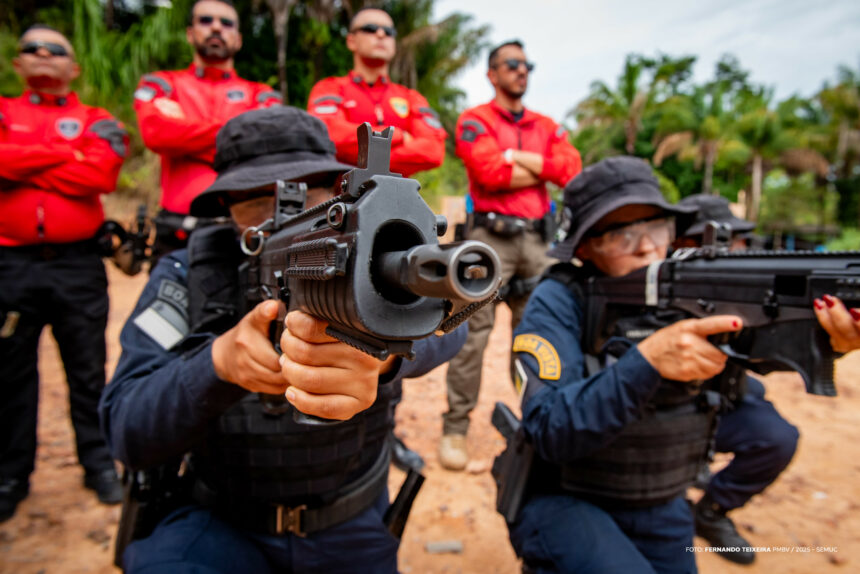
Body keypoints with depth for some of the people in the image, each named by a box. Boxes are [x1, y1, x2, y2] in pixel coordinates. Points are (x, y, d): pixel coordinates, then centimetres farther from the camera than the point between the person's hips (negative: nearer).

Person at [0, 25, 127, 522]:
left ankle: (100, 464, 20)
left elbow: (100, 174, -11)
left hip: (79, 263, -1)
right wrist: (67, 153, -8)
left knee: (89, 371, 6)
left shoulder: (97, 122, 8)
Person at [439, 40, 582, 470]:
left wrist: (516, 157, -4)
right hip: (490, 236, -4)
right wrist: (542, 170, -1)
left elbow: (572, 169, 1)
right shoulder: (474, 121, 6)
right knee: (473, 333, -7)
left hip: (536, 238, 5)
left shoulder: (547, 127, 20)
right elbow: (489, 171, -13)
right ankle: (455, 428, 1)